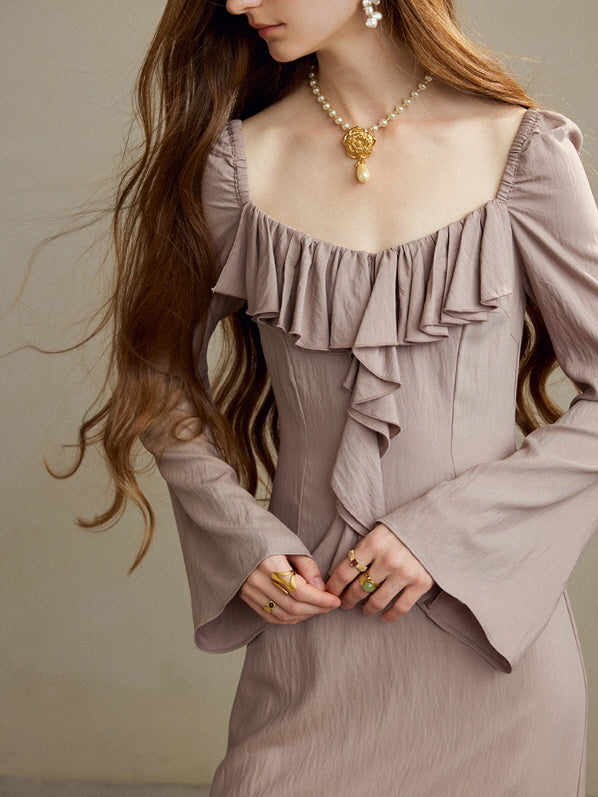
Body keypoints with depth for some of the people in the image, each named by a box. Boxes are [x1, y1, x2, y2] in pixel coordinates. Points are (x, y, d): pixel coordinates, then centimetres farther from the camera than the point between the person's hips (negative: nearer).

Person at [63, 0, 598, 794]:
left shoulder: (521, 151, -6)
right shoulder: (241, 161, 0)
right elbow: (166, 377, 9)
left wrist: (446, 530, -12)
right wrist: (239, 535, -4)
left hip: (490, 629, -1)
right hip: (310, 632, 1)